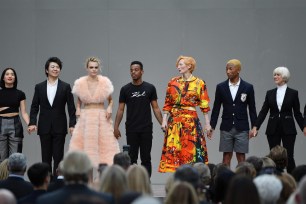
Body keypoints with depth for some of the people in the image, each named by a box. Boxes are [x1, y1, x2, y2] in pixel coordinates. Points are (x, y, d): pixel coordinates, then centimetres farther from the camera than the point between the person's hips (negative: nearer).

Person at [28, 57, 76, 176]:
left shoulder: (65, 87, 2)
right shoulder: (39, 87, 6)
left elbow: (71, 107, 0)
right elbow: (34, 107, 6)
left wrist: (72, 125, -7)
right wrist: (32, 123, -7)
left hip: (59, 127, -2)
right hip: (45, 127, 2)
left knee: (58, 156, -3)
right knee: (46, 157, 5)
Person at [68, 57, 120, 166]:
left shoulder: (105, 82, 0)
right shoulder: (80, 83, 2)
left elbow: (110, 100, 10)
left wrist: (110, 108, -9)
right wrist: (78, 110, -1)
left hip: (102, 116, 0)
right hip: (85, 117, 1)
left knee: (106, 144, -7)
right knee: (85, 144, -4)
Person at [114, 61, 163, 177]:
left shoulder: (150, 88, 2)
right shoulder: (125, 89, 3)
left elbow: (155, 108, 4)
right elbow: (120, 109, 5)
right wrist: (116, 127, -4)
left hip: (146, 129, 0)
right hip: (131, 130, 0)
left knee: (146, 159, 2)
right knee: (132, 158, 2)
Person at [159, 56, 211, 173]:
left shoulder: (199, 83, 1)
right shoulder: (173, 82, 8)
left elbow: (204, 105, 0)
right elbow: (167, 104, 9)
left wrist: (207, 124, -3)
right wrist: (164, 120, 0)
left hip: (191, 120, -2)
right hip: (174, 120, 3)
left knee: (190, 149, -5)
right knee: (174, 150, -1)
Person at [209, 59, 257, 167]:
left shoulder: (248, 87, 0)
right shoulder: (221, 87, 4)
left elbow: (252, 109, 2)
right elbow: (216, 108, 7)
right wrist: (212, 126, 3)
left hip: (242, 128, -1)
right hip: (226, 128, 1)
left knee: (241, 156, 0)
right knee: (226, 156, 3)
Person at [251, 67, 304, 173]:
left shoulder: (293, 93, 1)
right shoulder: (270, 93, 8)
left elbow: (297, 113, 3)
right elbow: (263, 112, 5)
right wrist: (255, 127, -5)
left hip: (288, 129, -3)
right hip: (273, 129, 3)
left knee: (289, 157, -6)